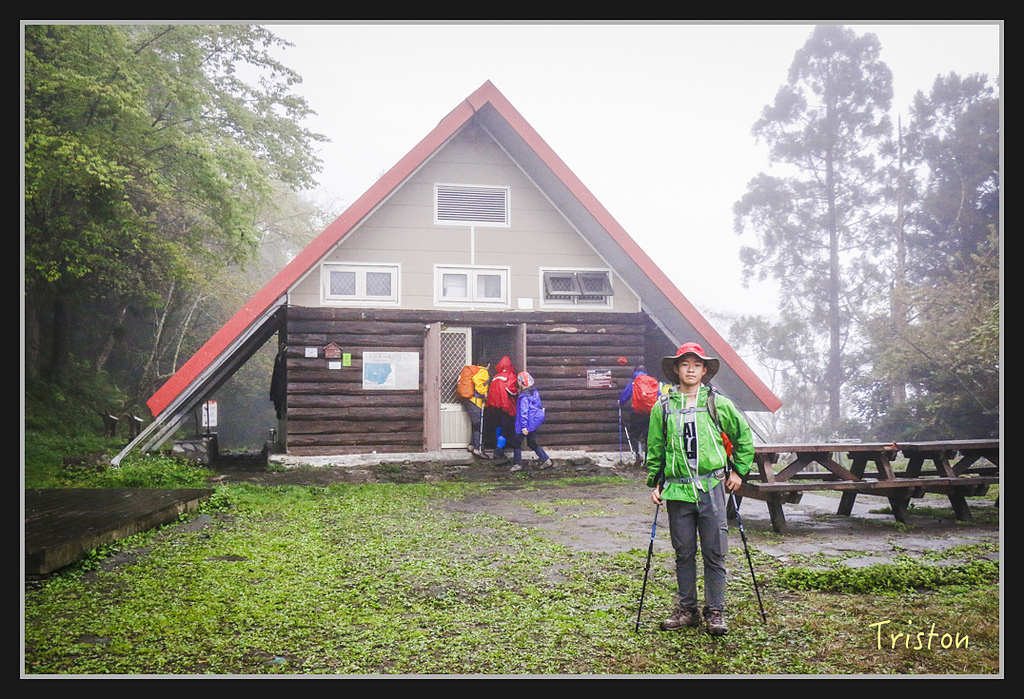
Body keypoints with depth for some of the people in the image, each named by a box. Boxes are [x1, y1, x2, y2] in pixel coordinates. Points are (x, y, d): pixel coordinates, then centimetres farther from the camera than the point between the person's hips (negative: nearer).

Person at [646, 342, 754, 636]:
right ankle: (686, 609, 21)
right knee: (684, 553, 9)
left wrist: (739, 470, 11)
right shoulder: (663, 407, 5)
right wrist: (655, 483, 9)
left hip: (712, 487, -1)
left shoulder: (719, 404, 2)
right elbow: (654, 449, 13)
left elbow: (744, 436, 14)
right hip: (677, 490, 1)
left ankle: (715, 611, 13)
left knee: (715, 553, 1)